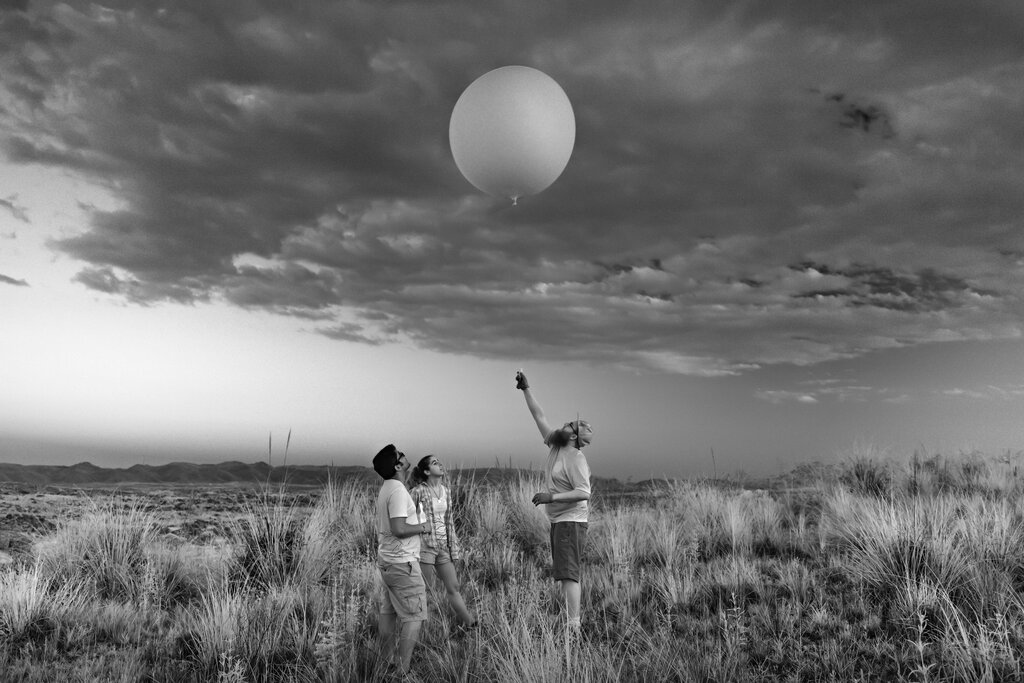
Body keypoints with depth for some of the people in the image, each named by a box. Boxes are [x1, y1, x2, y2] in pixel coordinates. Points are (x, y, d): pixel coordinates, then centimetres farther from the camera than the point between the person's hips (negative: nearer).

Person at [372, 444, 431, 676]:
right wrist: (421, 527, -12)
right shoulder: (398, 490, -20)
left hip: (387, 561, 10)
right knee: (414, 616, -4)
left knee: (389, 611, 17)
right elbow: (398, 529, -26)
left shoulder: (386, 489, 11)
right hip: (402, 563, -10)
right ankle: (403, 671, -3)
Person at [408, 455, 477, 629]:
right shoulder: (418, 491, -10)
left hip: (443, 546, 6)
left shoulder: (446, 491, 9)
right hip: (425, 545, -6)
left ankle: (470, 624, 18)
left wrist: (454, 546, 13)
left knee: (454, 587, 11)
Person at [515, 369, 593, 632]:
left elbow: (584, 493, -24)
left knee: (568, 573, -13)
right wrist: (526, 390, 14)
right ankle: (570, 621, 18)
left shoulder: (576, 458, -15)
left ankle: (574, 626, -15)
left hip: (571, 522, -9)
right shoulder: (556, 448, 8)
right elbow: (539, 417, 14)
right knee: (561, 573, 12)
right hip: (558, 521, 9)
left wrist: (552, 496, -25)